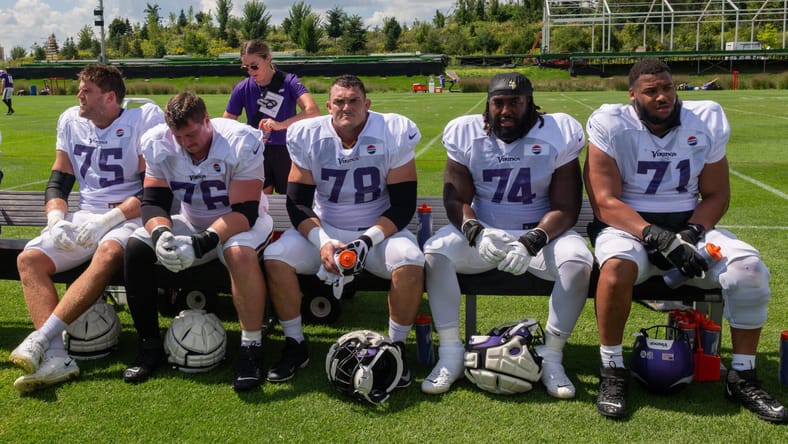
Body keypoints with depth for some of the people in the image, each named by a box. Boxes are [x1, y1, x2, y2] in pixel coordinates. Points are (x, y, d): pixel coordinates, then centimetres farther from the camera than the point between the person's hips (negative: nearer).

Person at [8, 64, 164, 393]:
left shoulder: (145, 118, -6)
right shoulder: (71, 120, 12)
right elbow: (58, 182, 14)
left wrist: (106, 220, -19)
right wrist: (57, 219, -6)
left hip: (130, 217, -5)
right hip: (85, 217, 6)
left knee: (108, 254, -38)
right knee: (29, 259, -17)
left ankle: (40, 338, -36)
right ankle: (56, 357, -30)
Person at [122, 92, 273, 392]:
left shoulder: (242, 143, -25)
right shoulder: (158, 144, -11)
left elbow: (244, 211, -27)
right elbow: (152, 201, -10)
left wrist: (202, 242, -40)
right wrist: (161, 234, -33)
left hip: (240, 222, -4)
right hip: (192, 223, 5)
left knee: (240, 252, -39)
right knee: (136, 247, -18)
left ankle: (251, 348, -26)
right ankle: (149, 346, -5)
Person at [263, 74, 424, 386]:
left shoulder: (394, 134, -11)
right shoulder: (308, 137, -6)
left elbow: (404, 205, -10)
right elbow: (297, 203, -5)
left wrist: (368, 240, -24)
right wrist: (323, 243, -22)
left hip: (379, 230, -1)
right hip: (324, 230, 2)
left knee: (410, 264, -32)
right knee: (276, 258, -22)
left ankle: (396, 348, -8)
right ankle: (295, 346, -3)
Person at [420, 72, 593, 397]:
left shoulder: (559, 135, -7)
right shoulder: (466, 134, -3)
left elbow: (565, 208, -10)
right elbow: (456, 199, -5)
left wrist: (532, 241, -28)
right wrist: (475, 232, -28)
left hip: (541, 232, -1)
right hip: (482, 230, 1)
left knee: (578, 261, -30)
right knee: (435, 253, -26)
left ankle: (551, 357, -14)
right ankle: (451, 355, -17)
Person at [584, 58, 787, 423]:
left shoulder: (707, 122, 2)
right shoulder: (611, 126, -9)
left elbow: (716, 194, 7)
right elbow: (605, 202, -15)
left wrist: (691, 233, -14)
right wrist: (655, 236, -28)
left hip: (689, 225, 4)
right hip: (628, 225, -4)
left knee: (748, 267, -21)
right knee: (618, 266, -38)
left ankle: (742, 378, -2)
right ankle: (612, 372, -18)